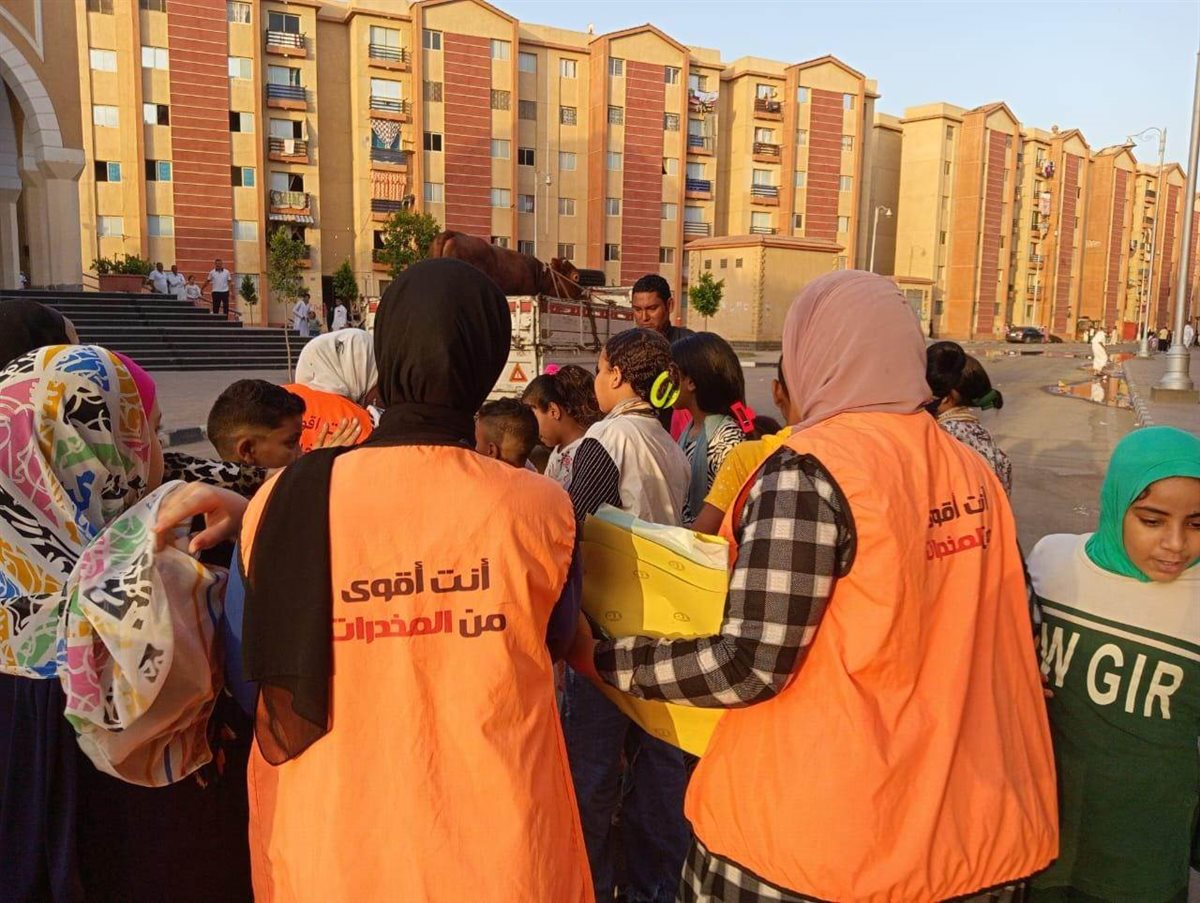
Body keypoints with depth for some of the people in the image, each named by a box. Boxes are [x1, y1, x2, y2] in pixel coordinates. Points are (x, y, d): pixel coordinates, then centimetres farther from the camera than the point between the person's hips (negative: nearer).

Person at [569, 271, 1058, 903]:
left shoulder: (810, 469, -18)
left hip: (820, 846, -6)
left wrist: (599, 659, -8)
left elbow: (749, 668, -20)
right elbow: (962, 642, 10)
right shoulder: (973, 472, 3)